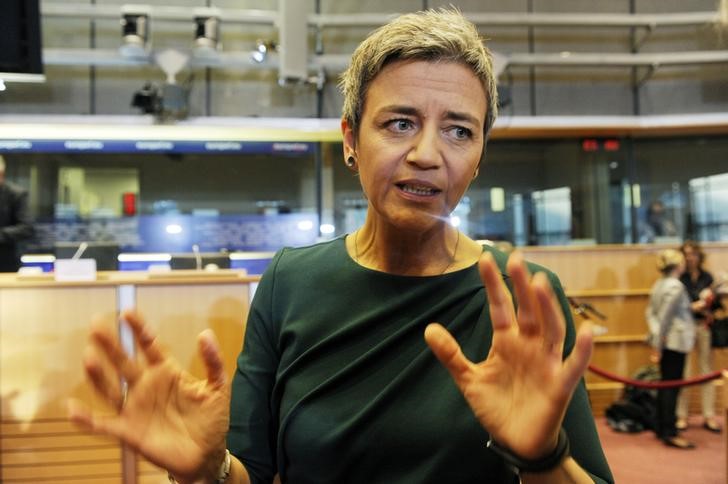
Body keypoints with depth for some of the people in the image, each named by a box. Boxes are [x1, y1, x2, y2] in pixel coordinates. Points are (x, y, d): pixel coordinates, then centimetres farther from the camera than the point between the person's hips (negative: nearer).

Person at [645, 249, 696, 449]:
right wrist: (658, 343, -15)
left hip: (665, 342, 9)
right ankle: (669, 433, 1)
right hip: (675, 341, -8)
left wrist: (656, 338, -1)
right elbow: (665, 317, -20)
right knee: (672, 386, -3)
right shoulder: (676, 286, -16)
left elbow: (651, 312, 8)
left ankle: (661, 428, 22)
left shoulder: (659, 284, 11)